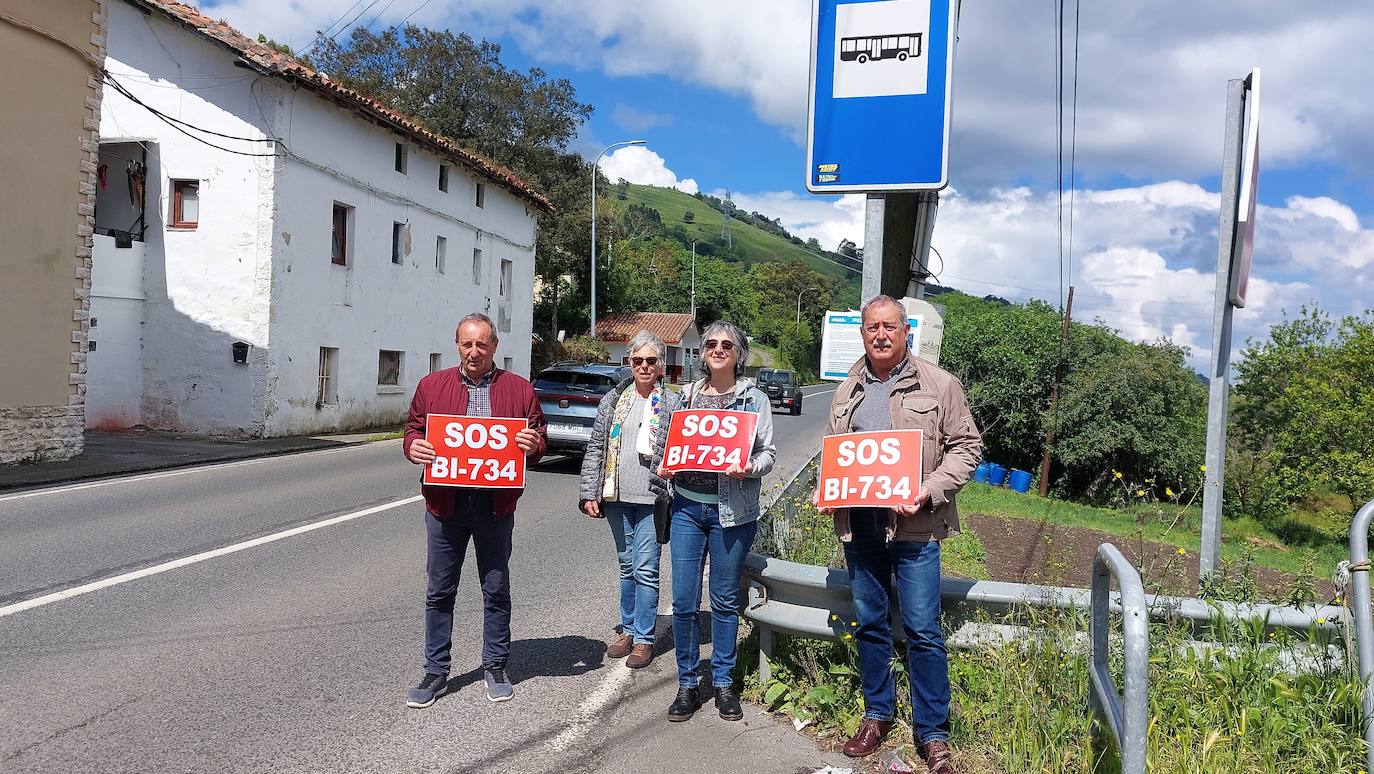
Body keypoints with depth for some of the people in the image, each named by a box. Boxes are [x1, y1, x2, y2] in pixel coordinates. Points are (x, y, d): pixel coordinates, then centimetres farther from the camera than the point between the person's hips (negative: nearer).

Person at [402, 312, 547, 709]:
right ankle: (436, 673, 22)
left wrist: (533, 444, -16)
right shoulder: (432, 385, 7)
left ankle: (495, 666, 26)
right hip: (445, 502, 1)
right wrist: (413, 447, -11)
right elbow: (412, 429, 11)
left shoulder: (519, 389, 4)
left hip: (495, 506, -1)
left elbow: (539, 439, 7)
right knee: (439, 592, 9)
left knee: (496, 590, 10)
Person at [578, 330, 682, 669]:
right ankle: (628, 629, 28)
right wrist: (589, 493, 2)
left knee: (645, 570, -2)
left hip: (651, 498, -4)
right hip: (616, 496, 4)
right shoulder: (613, 400, 9)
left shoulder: (673, 403, -1)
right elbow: (595, 448, 9)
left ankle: (644, 638, 10)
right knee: (627, 566, 15)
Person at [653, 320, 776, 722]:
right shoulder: (687, 396, 10)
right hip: (687, 506, 2)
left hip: (732, 511, -2)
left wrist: (749, 467, -20)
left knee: (725, 600, 9)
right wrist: (663, 467, -3)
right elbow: (665, 442, 18)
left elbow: (768, 452, 0)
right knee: (683, 601, 1)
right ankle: (687, 685, 17)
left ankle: (723, 682, 24)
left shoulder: (754, 398, 2)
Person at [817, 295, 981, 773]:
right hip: (859, 525, 5)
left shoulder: (940, 385, -2)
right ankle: (877, 716, 30)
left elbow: (966, 446, -2)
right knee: (870, 624, 14)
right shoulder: (847, 392, 12)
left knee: (923, 630, -1)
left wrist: (932, 490, -16)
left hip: (914, 527, -4)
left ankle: (933, 733, 13)